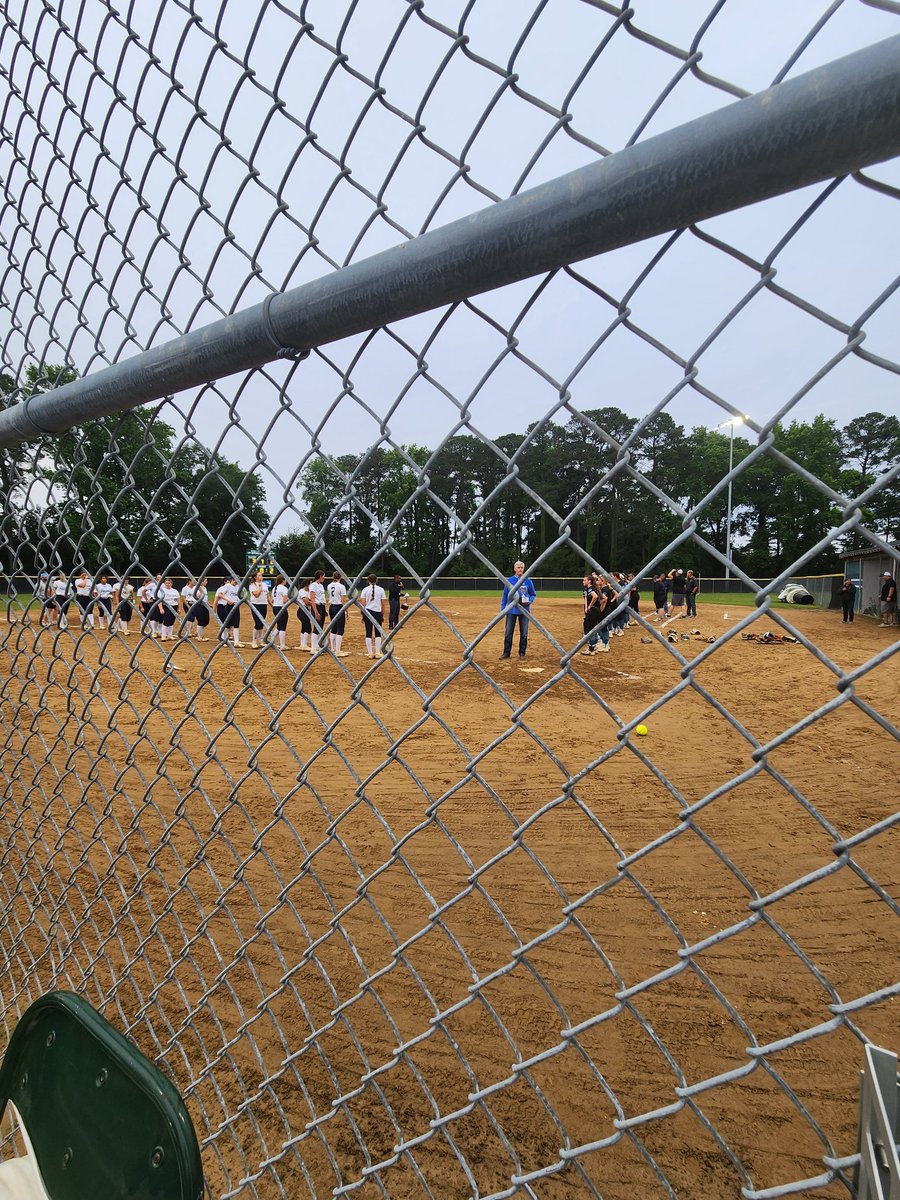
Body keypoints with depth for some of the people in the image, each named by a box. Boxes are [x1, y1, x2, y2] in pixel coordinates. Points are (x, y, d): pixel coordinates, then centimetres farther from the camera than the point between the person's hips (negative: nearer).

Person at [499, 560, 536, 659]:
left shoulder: (528, 581, 2)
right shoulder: (509, 580, 1)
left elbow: (533, 595, 10)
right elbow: (505, 596, 6)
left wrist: (530, 601, -10)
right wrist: (502, 609, 1)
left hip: (524, 610, 0)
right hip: (511, 610, 0)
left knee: (524, 633, 6)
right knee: (508, 632, 2)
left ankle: (522, 652, 17)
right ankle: (506, 652, 10)